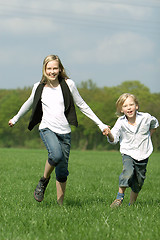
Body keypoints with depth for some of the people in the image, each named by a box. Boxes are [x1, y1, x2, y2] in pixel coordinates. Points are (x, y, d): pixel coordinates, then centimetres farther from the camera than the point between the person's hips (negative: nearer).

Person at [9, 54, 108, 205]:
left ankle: (60, 204, 14)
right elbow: (29, 103, 23)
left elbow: (82, 105, 9)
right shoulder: (39, 87, 4)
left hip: (64, 132, 1)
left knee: (62, 171, 2)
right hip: (47, 129, -1)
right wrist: (15, 119, 35)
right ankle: (44, 180, -3)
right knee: (56, 155, -31)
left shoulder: (68, 84, 1)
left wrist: (100, 124, 7)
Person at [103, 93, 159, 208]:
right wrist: (109, 135, -38)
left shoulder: (146, 118, -10)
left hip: (143, 154, 2)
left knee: (138, 182, 9)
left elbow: (155, 124, 14)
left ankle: (132, 204, 26)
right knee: (128, 172, -29)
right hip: (128, 153, -2)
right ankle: (120, 197, -14)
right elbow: (114, 140, -18)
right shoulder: (121, 123, -13)